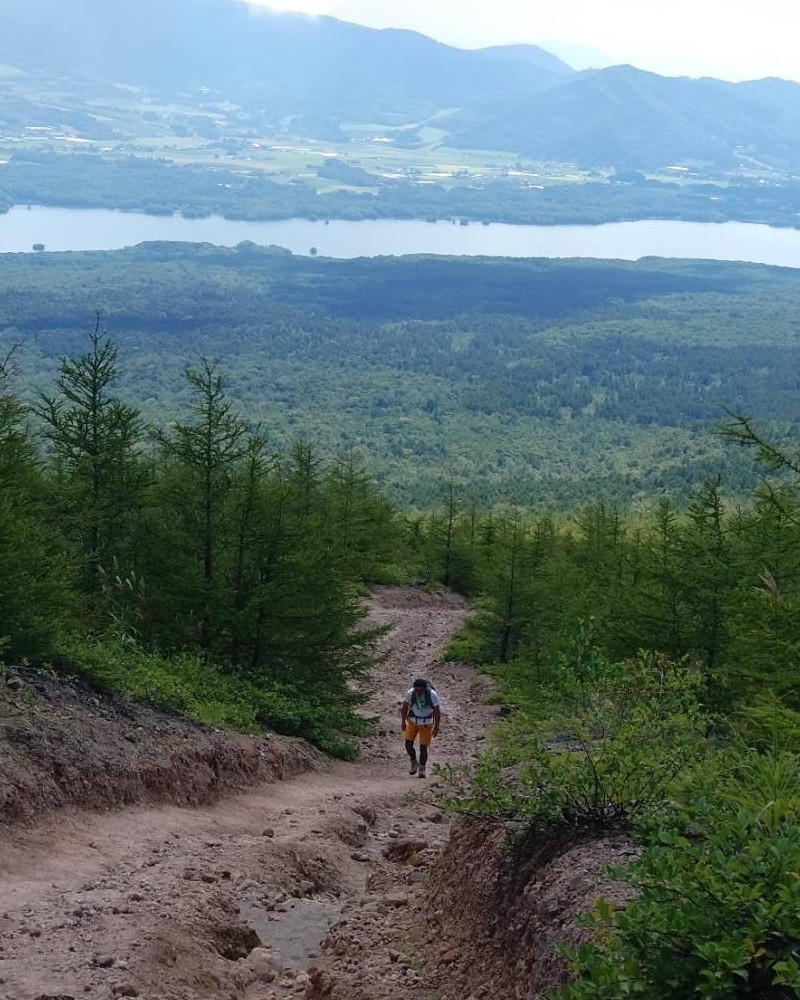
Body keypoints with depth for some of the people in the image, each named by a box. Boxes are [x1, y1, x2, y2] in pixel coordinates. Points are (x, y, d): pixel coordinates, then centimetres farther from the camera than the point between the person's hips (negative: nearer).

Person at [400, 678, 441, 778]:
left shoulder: (432, 695, -22)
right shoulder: (410, 693, -18)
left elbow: (437, 712, -11)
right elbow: (404, 707, -2)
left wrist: (436, 727, -8)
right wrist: (403, 722, 2)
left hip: (427, 724, -2)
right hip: (412, 721, 2)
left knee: (423, 747, -3)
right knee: (408, 744, -5)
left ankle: (422, 769, 12)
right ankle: (413, 763, 20)